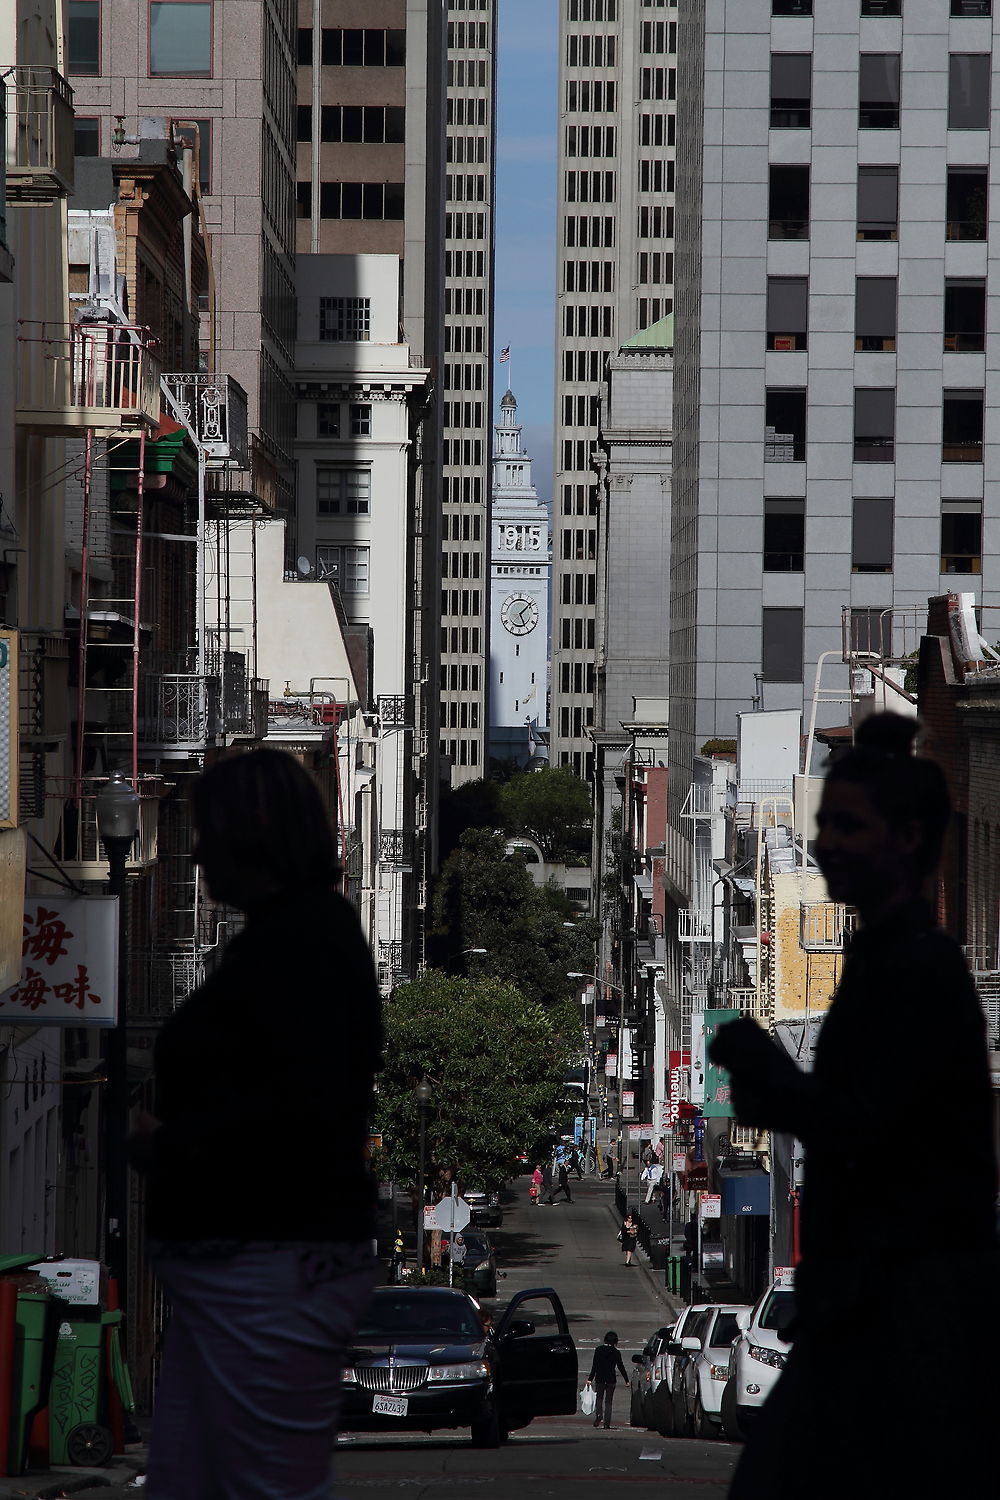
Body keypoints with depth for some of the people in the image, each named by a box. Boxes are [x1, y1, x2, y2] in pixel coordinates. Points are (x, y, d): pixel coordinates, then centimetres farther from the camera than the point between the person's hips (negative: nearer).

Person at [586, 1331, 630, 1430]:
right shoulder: (615, 1352, -3)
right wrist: (626, 1380, 5)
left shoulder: (598, 1350, -2)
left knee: (599, 1398, 12)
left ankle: (598, 1414, -16)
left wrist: (590, 1379, -4)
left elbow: (594, 1365, -5)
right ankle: (607, 1422, 2)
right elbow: (621, 1367, -1)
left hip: (599, 1378, 0)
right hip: (611, 1379, 0)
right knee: (608, 1401, 7)